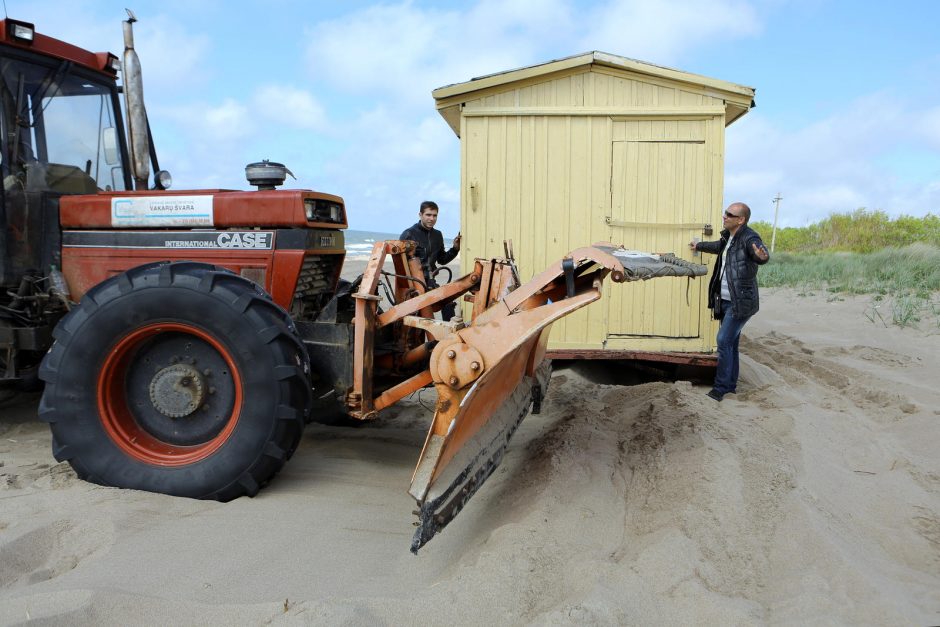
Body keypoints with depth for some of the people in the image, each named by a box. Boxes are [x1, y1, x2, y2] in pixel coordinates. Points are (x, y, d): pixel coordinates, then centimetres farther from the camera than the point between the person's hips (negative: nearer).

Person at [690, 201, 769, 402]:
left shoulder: (749, 238, -18)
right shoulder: (729, 236, 9)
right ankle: (730, 385, 25)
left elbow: (761, 254, -37)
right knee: (730, 343, 14)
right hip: (726, 301, 9)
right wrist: (699, 246, 46)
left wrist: (761, 256, -61)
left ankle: (721, 387, -4)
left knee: (724, 340, -11)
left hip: (741, 302, -9)